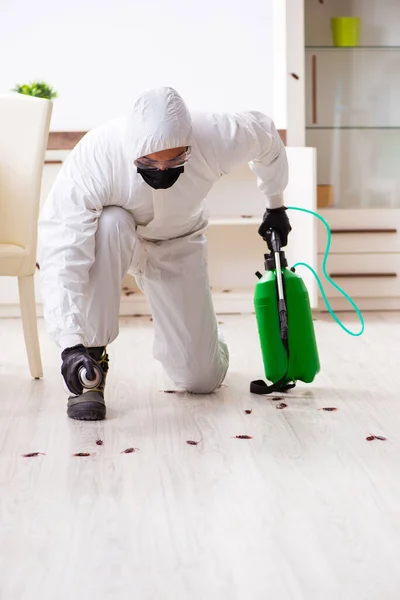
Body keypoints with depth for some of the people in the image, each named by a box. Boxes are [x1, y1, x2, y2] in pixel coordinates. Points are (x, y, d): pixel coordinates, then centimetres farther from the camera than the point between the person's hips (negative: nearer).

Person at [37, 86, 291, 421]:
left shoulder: (217, 137, -33)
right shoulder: (94, 157, -39)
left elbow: (266, 135, -9)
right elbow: (60, 253, -42)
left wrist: (276, 206, 7)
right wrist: (70, 343, -51)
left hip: (179, 243, 1)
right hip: (114, 237, -1)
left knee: (202, 379, -4)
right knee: (108, 225, -40)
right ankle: (91, 368, -25)